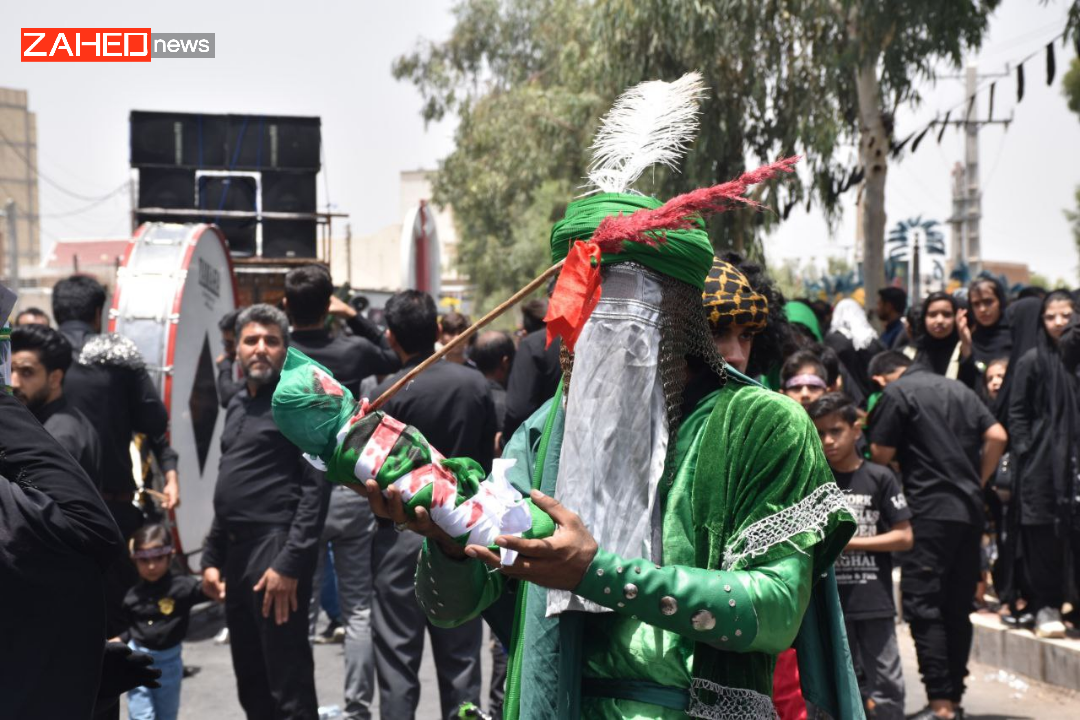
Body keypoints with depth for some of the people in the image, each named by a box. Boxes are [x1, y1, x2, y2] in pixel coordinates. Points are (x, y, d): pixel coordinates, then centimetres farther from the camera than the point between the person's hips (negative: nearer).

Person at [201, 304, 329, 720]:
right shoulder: (237, 407, 18)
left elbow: (315, 489, -14)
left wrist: (290, 564, -20)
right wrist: (212, 557, 17)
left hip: (277, 550, -8)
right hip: (236, 551, 8)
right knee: (251, 685, 14)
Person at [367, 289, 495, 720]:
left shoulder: (390, 393, -14)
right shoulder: (475, 384, -2)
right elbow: (487, 459, 5)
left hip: (404, 532, -4)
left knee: (398, 655, 5)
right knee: (460, 654, 12)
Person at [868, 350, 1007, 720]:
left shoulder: (896, 393, -4)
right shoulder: (959, 388, 14)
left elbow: (881, 455, -5)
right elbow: (996, 436, 9)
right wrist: (975, 482, 15)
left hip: (930, 512, -6)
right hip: (970, 510, 7)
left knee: (924, 608, -4)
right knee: (958, 609, 12)